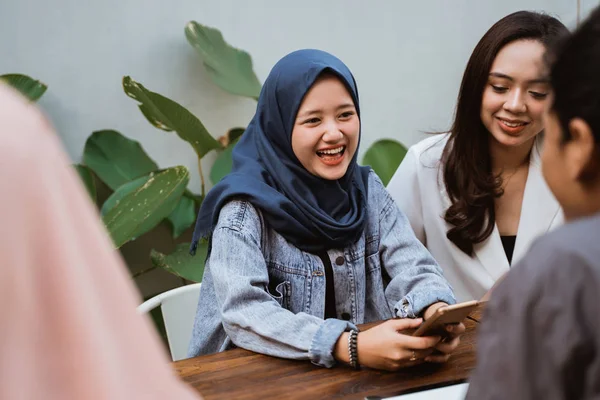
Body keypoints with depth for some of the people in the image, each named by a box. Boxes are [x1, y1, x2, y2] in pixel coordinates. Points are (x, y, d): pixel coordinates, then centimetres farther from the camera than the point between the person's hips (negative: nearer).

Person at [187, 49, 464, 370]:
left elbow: (412, 267, -3)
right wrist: (351, 347, -34)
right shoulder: (246, 206, -11)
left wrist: (436, 312, -25)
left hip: (361, 375, 4)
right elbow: (243, 312, -22)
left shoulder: (367, 190, 5)